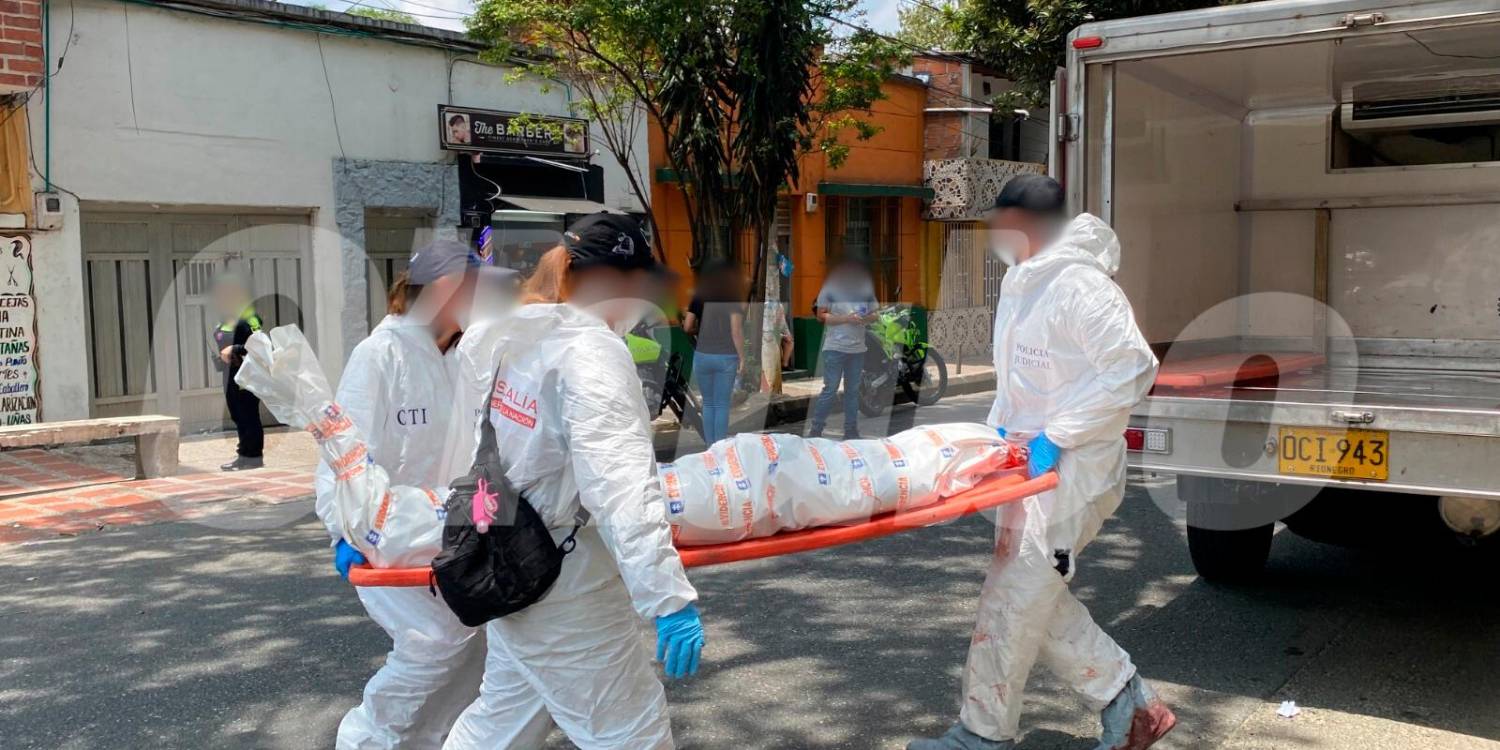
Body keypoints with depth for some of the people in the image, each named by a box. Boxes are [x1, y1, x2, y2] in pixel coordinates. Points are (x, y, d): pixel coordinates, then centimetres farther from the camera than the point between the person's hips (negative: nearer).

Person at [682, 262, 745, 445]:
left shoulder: (699, 298, 5)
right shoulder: (733, 299, -3)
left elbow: (687, 327, 0)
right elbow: (736, 331, -9)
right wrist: (742, 359, -5)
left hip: (702, 356, 2)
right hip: (726, 358, -2)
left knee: (708, 404, 13)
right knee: (722, 406, 3)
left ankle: (710, 447, 14)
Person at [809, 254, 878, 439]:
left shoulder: (866, 288, 9)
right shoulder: (830, 288, -5)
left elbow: (873, 313, 18)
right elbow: (821, 316, -6)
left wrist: (868, 318, -7)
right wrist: (846, 319, -17)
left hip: (858, 349, 5)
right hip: (835, 347, -5)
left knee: (853, 391, 11)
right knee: (830, 389, -6)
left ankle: (851, 431, 19)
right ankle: (815, 431, 0)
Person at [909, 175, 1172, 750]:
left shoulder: (1081, 287, -18)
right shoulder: (1020, 280, 11)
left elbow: (1132, 370, -22)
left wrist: (1056, 436, -21)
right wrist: (1000, 427, 8)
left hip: (1070, 470, -10)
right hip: (1029, 459, 10)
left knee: (1013, 598, -4)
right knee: (1037, 597, 14)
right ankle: (1127, 700, 25)